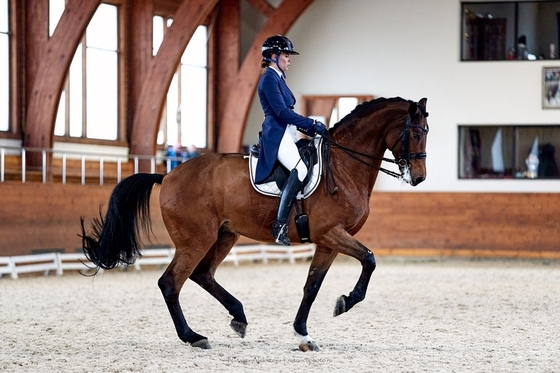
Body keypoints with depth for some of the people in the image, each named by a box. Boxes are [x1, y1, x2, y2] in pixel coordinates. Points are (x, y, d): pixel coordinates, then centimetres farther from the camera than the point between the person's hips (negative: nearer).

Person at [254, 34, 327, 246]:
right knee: (300, 169, -30)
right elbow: (282, 112, -18)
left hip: (286, 134, 11)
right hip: (277, 134, -11)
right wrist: (312, 124, -17)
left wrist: (310, 130, 15)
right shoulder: (269, 78, -9)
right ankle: (280, 226, -33)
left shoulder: (278, 78, 21)